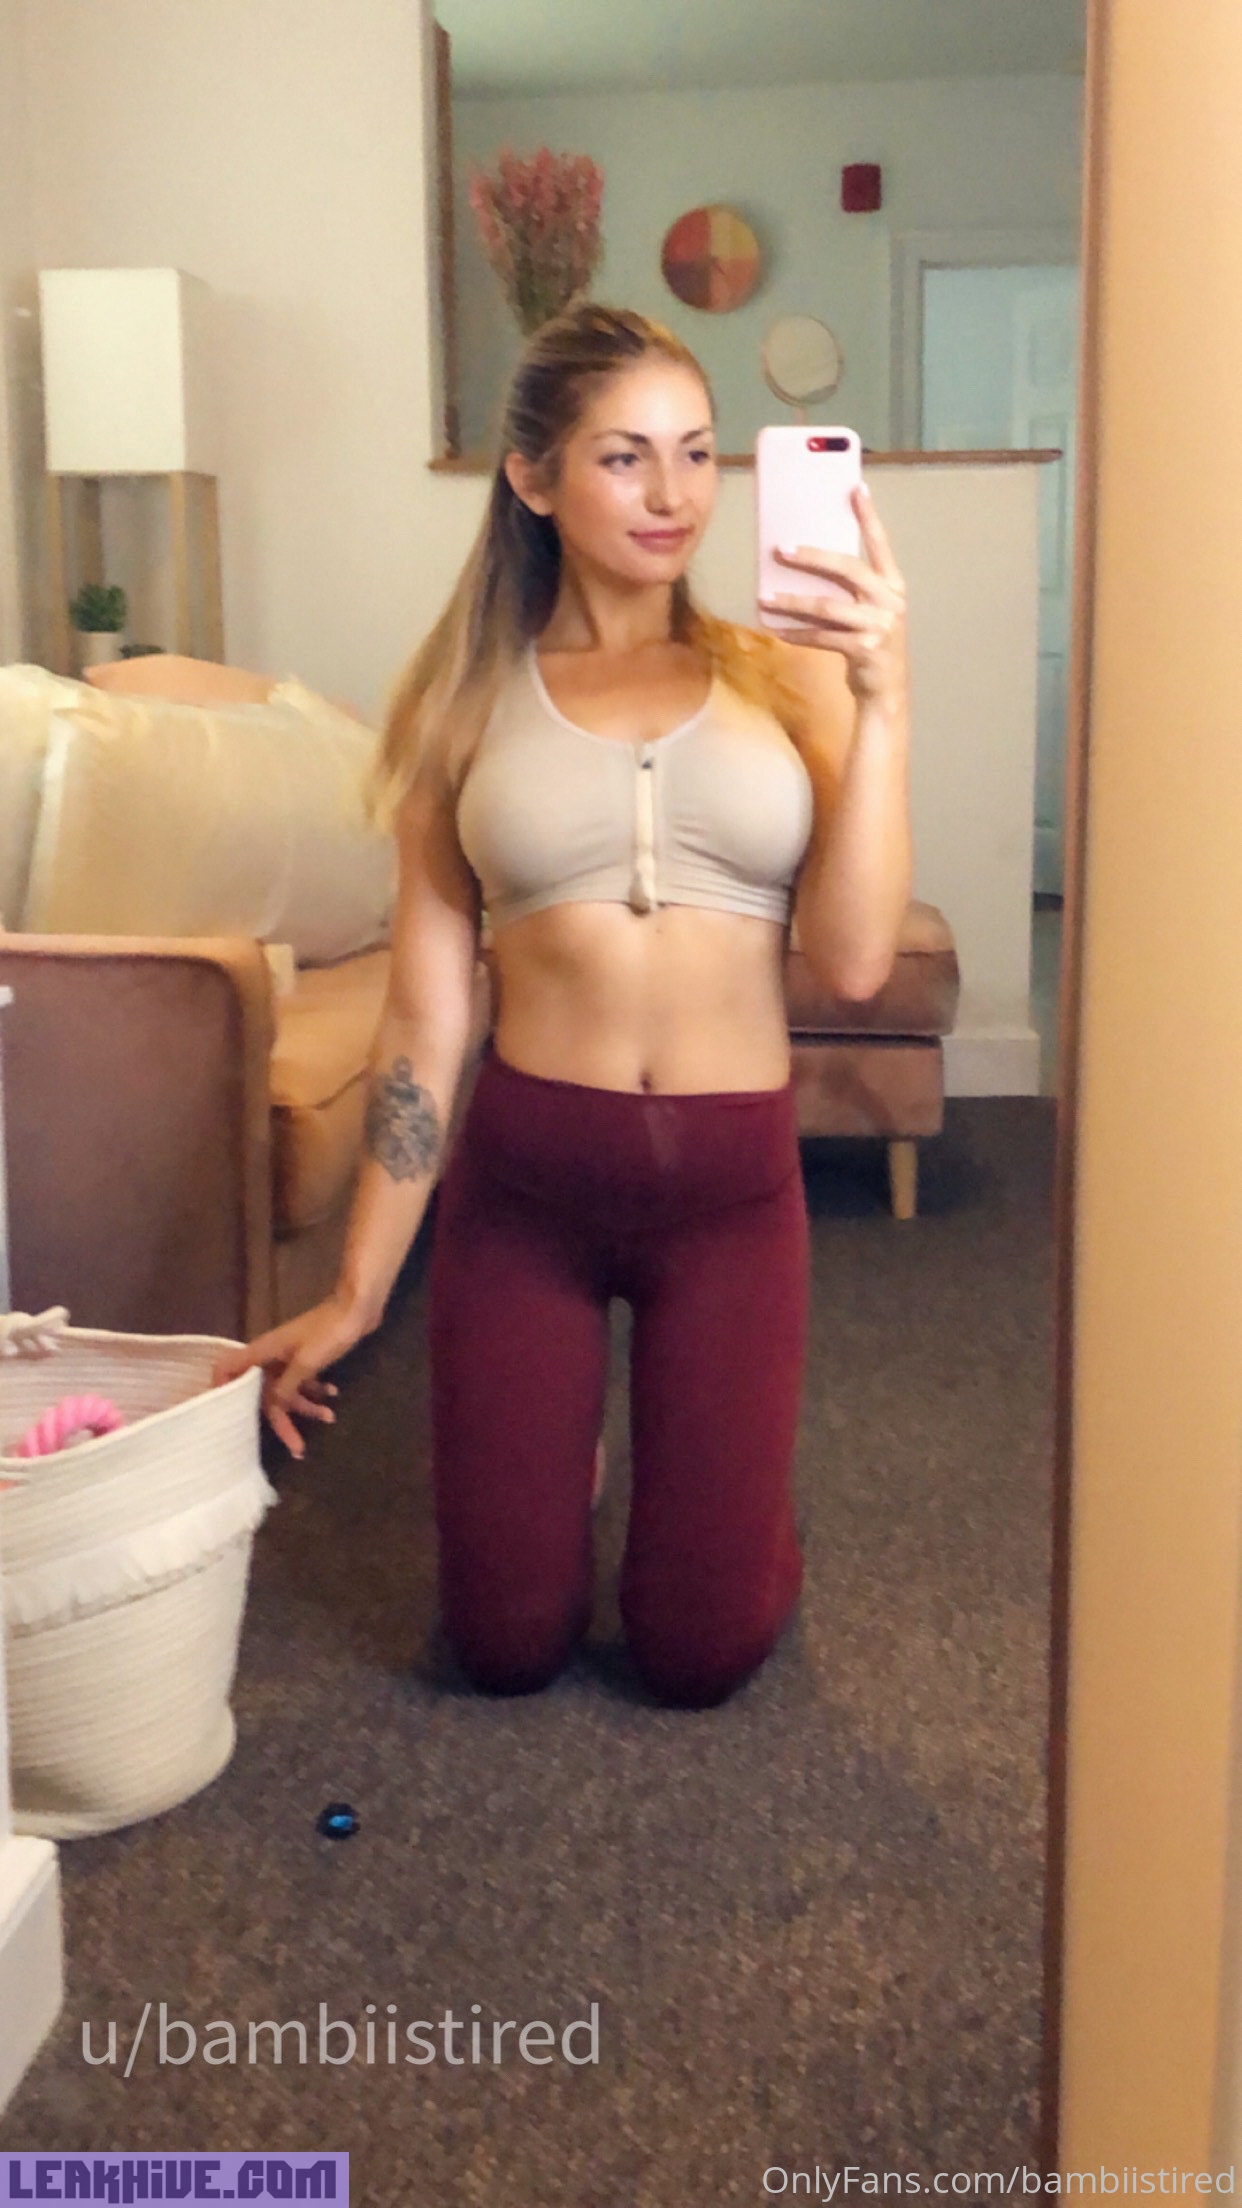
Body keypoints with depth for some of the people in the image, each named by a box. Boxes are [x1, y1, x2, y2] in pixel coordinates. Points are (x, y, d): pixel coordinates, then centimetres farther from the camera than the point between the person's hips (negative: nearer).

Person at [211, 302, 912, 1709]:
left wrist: (881, 697, -17)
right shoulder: (464, 700, 1)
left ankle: (719, 1490, 42)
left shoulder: (789, 673, 0)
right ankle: (550, 1466, 44)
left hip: (731, 1180, 0)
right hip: (520, 1175, 1)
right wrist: (356, 1290, 2)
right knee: (505, 1645, 11)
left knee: (700, 1650, 9)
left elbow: (851, 960, -11)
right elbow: (424, 1011, 2)